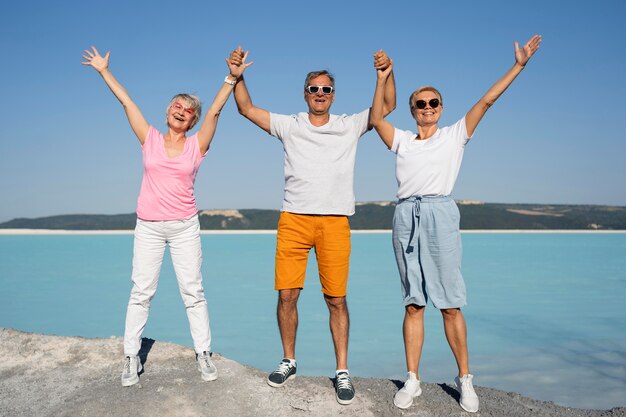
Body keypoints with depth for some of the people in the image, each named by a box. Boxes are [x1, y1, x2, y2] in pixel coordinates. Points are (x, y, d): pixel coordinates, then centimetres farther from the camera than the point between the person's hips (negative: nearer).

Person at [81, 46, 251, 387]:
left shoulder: (197, 145, 1)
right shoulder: (150, 139, 4)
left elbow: (215, 110, -7)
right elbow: (126, 101, 6)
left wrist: (232, 77, -13)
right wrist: (104, 71, 9)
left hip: (184, 227, 0)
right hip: (148, 227, 1)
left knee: (193, 292, 2)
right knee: (141, 292, 3)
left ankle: (204, 354, 10)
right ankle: (131, 357, 12)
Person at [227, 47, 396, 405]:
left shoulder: (350, 127, 12)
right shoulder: (289, 126, 11)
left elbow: (388, 106, 11)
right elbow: (247, 109, 11)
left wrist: (387, 73, -4)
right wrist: (237, 75, -1)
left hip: (335, 222, -1)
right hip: (293, 220, 1)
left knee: (337, 299, 0)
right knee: (287, 295, 2)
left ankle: (343, 371, 11)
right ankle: (289, 362, 21)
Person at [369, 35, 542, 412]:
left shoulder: (455, 135, 12)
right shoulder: (402, 140, 17)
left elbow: (487, 101, 7)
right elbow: (376, 118, 7)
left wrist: (518, 65, 4)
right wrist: (382, 79, 2)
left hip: (441, 214, -2)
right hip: (407, 216, 2)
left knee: (450, 304, -3)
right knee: (413, 304, 5)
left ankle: (465, 379, 9)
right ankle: (412, 380, 10)